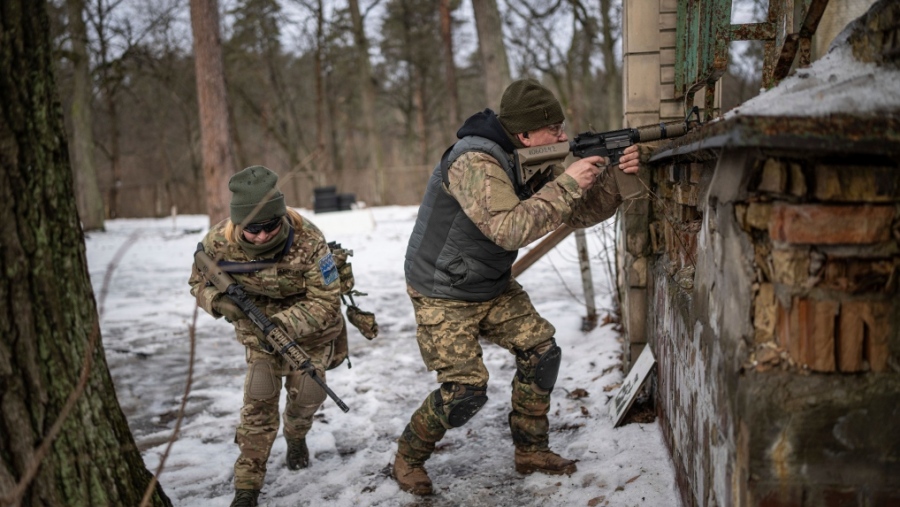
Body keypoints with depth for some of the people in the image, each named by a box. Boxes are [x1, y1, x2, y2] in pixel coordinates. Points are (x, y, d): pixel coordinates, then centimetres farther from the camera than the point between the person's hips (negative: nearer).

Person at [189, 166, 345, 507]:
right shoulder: (218, 243, -25)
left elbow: (326, 301, -27)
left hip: (310, 324, -1)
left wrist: (285, 324, -42)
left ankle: (296, 437, 38)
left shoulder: (308, 241, -33)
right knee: (259, 400, -6)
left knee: (307, 393, 1)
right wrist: (220, 301, -29)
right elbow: (199, 283, -7)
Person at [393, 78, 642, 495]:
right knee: (466, 389, -11)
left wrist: (614, 179, -17)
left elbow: (580, 213, 0)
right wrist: (566, 184, -34)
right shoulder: (475, 162, -28)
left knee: (540, 350, 0)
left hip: (494, 288, 8)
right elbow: (508, 230, -37)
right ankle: (408, 458, 15)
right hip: (443, 294, -8)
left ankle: (531, 452, 17)